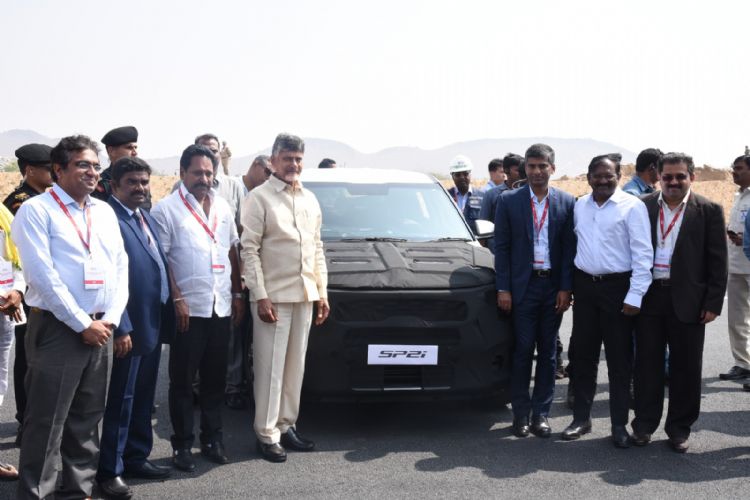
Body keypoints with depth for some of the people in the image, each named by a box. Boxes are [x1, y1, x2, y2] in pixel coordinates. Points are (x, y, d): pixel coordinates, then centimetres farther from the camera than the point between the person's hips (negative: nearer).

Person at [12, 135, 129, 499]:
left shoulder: (105, 211, 13)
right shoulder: (36, 210, -5)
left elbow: (121, 268, 10)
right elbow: (43, 275, -13)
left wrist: (109, 320, -2)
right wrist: (82, 324, -14)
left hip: (100, 328, 6)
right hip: (57, 328, -6)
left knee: (86, 420, 13)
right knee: (46, 423, -2)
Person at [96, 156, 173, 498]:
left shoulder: (147, 219, 13)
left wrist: (168, 313, 13)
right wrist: (121, 328, -22)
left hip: (153, 325, 8)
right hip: (129, 327, -8)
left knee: (143, 398, 17)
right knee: (121, 399, 2)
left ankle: (137, 457, 30)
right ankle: (110, 469, 14)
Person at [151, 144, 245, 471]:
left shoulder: (222, 208, 12)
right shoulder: (166, 210, -6)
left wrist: (237, 294, 12)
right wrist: (177, 299, -15)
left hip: (221, 307, 5)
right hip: (188, 309, -5)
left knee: (215, 377, 12)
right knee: (183, 379, 3)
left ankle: (212, 438, 23)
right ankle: (182, 445, 12)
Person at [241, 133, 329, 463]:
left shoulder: (309, 200, 15)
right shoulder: (259, 198, -5)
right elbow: (249, 250, -10)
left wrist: (322, 291, 11)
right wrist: (260, 296, -16)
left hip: (304, 295, 6)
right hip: (273, 296, -6)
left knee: (295, 365, 11)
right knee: (270, 367, -1)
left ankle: (286, 425, 22)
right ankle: (267, 434, 7)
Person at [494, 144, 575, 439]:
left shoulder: (566, 203, 3)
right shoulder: (509, 201, 0)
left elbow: (569, 248, 3)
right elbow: (501, 247, 0)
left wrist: (566, 288, -4)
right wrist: (503, 289, -5)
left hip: (553, 286, 2)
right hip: (522, 285, -1)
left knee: (548, 353, 7)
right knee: (522, 351, 2)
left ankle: (540, 413, 15)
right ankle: (521, 414, 11)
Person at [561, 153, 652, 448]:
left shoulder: (632, 206, -8)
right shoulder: (579, 206, 8)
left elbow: (642, 254, -10)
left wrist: (635, 296, -15)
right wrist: (571, 287, 9)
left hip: (617, 287, -4)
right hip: (584, 285, 5)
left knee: (620, 359, 4)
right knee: (581, 355, 9)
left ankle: (619, 425, 15)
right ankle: (581, 418, 22)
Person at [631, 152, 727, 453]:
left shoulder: (709, 211, 0)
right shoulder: (643, 207, 4)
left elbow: (717, 262, -1)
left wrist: (713, 303, -5)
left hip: (687, 301, -1)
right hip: (649, 297, 1)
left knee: (685, 366, 7)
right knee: (647, 362, 8)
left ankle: (680, 428, 20)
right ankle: (644, 424, 20)